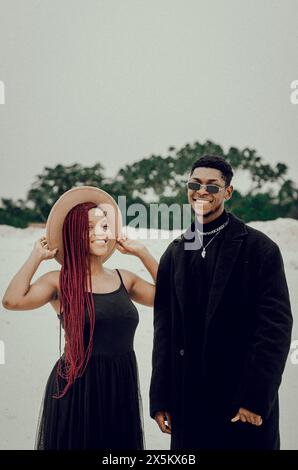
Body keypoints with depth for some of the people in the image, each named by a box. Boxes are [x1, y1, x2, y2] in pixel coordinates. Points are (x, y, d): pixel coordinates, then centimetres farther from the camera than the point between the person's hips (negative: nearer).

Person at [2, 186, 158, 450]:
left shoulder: (124, 279, 7)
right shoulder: (60, 282, -5)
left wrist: (142, 253, 8)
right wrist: (37, 256, -8)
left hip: (122, 387, 4)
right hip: (77, 388, -4)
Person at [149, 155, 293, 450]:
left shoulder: (259, 248, -4)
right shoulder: (175, 253, 9)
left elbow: (276, 325, -9)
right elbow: (164, 329, 8)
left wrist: (256, 399, -14)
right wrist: (160, 400, 4)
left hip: (245, 405, -3)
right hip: (188, 400, 4)